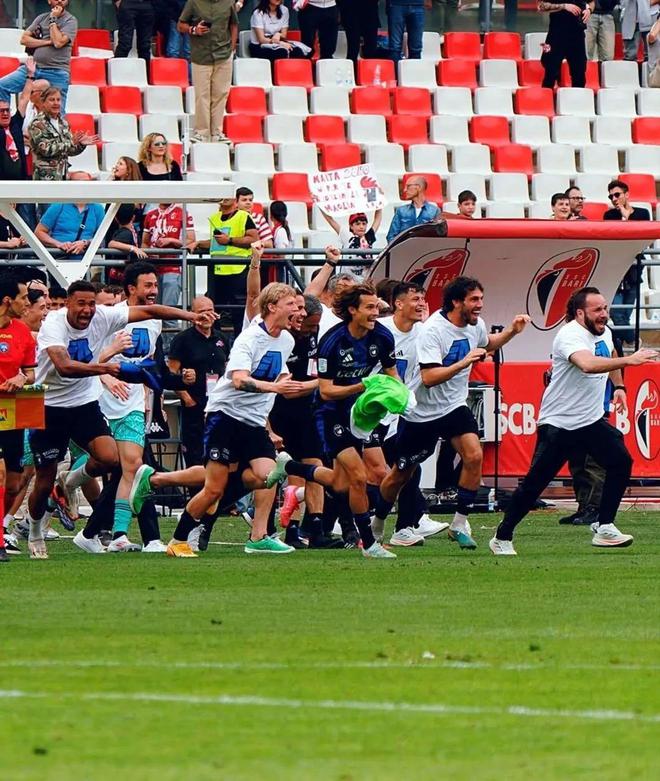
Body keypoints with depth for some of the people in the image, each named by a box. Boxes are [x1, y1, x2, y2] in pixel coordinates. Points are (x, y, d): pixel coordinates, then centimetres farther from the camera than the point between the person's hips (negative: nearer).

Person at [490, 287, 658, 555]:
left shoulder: (604, 332, 5)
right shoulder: (570, 336, -22)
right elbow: (588, 364, -44)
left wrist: (619, 386, 23)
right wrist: (628, 360, -47)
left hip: (592, 420, 7)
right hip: (558, 423, -7)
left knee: (620, 462, -11)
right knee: (534, 483, -4)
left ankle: (604, 528, -3)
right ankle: (502, 538, 9)